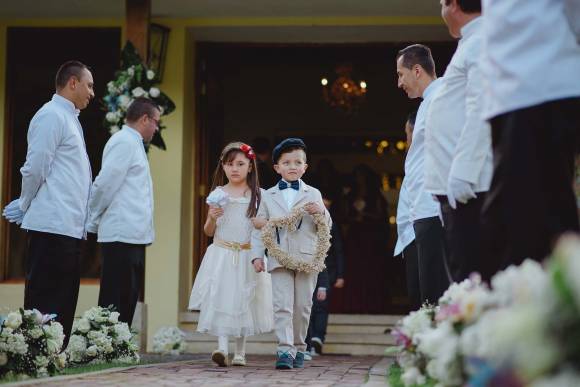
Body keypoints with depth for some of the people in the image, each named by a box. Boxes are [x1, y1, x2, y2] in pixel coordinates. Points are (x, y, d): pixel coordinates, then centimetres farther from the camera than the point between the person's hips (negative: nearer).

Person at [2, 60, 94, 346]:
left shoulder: (68, 118, 22)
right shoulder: (51, 116, -8)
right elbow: (35, 168, -12)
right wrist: (25, 207, 0)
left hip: (70, 227, 9)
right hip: (53, 226, -9)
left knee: (63, 309, 8)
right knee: (45, 304, -8)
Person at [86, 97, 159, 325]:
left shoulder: (132, 143, 21)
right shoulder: (124, 141, -9)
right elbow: (104, 184, -15)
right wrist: (92, 223, -6)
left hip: (132, 235, 9)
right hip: (122, 235, -9)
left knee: (128, 300, 9)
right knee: (114, 301, -8)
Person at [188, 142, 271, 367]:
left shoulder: (258, 195, 3)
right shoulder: (218, 194, 5)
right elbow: (209, 231, 11)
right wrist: (212, 218, -9)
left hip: (247, 256, 0)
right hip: (222, 255, 0)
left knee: (243, 301, 4)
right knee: (220, 298, -14)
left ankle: (240, 352, 15)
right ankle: (222, 347, -21)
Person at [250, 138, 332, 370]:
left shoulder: (313, 194, 9)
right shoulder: (268, 196, 11)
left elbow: (326, 227, 8)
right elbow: (259, 227, 10)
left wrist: (321, 212, -14)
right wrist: (257, 255, -1)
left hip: (306, 257, 0)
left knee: (302, 306, 7)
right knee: (282, 306, -9)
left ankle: (299, 348, 20)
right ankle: (285, 350, -14)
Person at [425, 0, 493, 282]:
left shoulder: (482, 42, -6)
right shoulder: (472, 44, 23)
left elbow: (480, 110, -17)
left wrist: (462, 175, -22)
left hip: (468, 185, -10)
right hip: (456, 185, 10)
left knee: (473, 280, -13)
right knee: (465, 278, 7)